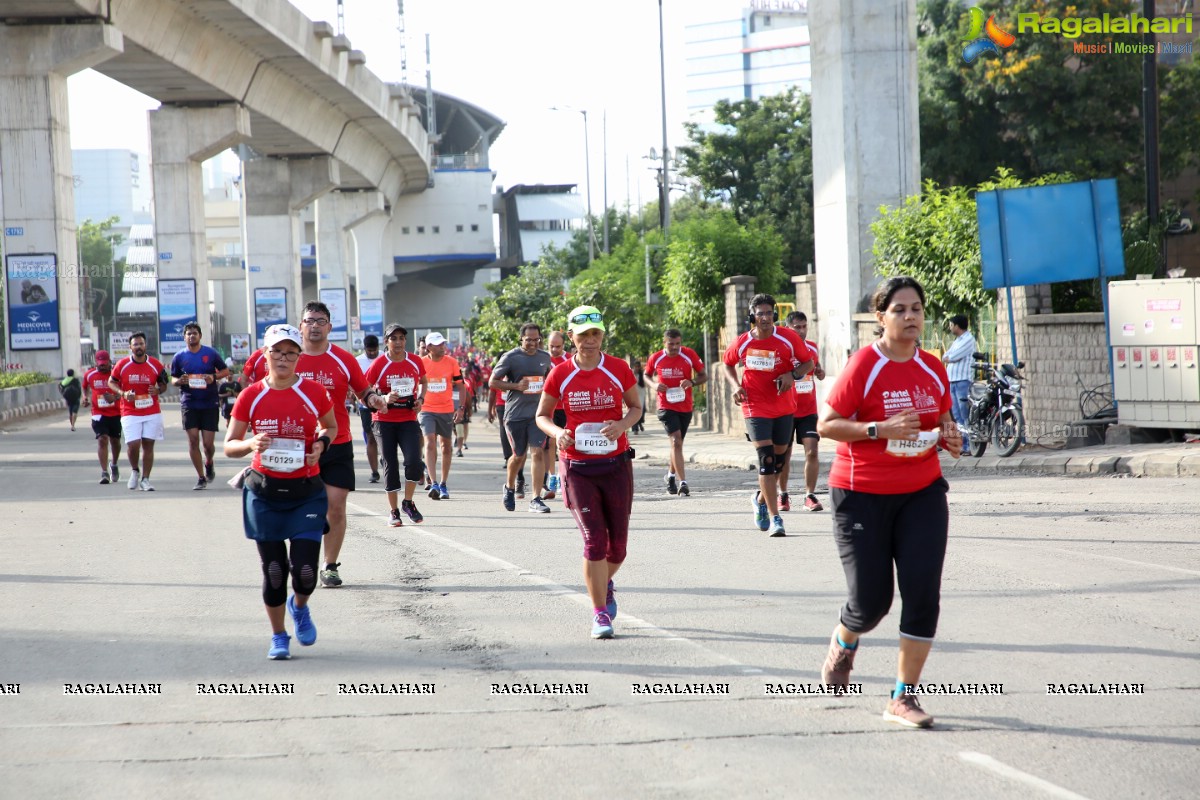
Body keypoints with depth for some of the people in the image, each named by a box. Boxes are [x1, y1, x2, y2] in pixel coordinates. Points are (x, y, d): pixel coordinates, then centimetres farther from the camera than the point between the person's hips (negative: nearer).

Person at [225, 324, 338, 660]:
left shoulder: (314, 392, -2)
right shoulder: (251, 396, -2)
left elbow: (331, 426, 16)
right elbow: (229, 445, 2)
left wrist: (321, 443, -5)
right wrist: (251, 444, -19)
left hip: (306, 493, 0)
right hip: (264, 493, 0)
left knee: (305, 572, -9)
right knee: (273, 571, 3)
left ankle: (300, 607, 27)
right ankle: (279, 637, 24)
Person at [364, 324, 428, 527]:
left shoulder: (416, 362, 2)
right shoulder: (379, 364, -7)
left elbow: (424, 381, 21)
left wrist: (420, 399, 3)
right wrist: (383, 398, -19)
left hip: (408, 420, 1)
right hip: (384, 420, -1)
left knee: (414, 461, -15)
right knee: (390, 465, 1)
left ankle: (408, 502, 7)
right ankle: (393, 511, 12)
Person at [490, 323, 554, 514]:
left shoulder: (545, 357, 7)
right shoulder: (510, 357, -5)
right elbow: (493, 382, -3)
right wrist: (516, 386, -15)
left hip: (537, 412, 2)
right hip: (515, 413, -2)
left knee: (538, 452, -11)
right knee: (519, 456, 7)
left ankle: (536, 499, -9)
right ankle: (509, 488, 36)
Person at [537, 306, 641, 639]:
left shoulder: (618, 370, -1)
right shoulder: (560, 374, -3)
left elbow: (636, 407, 10)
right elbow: (542, 415, 7)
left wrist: (622, 425, -12)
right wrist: (557, 433, -15)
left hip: (616, 464, 1)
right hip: (578, 466, -1)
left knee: (618, 540, 7)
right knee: (594, 540, -9)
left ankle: (606, 584, 40)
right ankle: (600, 614, 0)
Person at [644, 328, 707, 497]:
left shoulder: (689, 355, -5)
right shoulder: (656, 358, -5)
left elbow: (703, 376, 1)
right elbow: (647, 375, 12)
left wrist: (692, 382, -20)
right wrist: (654, 385, -10)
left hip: (685, 407, 3)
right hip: (666, 406, -2)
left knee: (677, 443, 16)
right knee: (676, 441, -17)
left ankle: (671, 475, 40)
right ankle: (683, 482, -22)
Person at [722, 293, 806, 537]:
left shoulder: (788, 338, -7)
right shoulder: (742, 343, -5)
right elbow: (728, 365, 14)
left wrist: (792, 375, -16)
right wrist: (736, 386, -4)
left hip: (784, 407, 2)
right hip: (755, 408, -2)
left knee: (779, 459, 12)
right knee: (766, 459, -13)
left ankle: (762, 498, 41)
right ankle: (775, 518, -12)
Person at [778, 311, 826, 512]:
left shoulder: (812, 347, 5)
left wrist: (820, 372, -1)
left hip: (808, 411, 3)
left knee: (812, 452, -9)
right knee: (784, 455, 6)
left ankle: (810, 495, -4)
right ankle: (783, 495, 21)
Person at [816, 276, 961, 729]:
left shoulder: (933, 370, 4)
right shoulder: (864, 366, -12)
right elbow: (826, 425, -12)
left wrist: (949, 436, -2)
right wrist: (879, 428, -24)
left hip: (921, 492, 4)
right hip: (862, 495, -4)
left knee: (923, 592, -9)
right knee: (871, 598, 0)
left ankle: (903, 698, 1)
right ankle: (844, 642, 39)